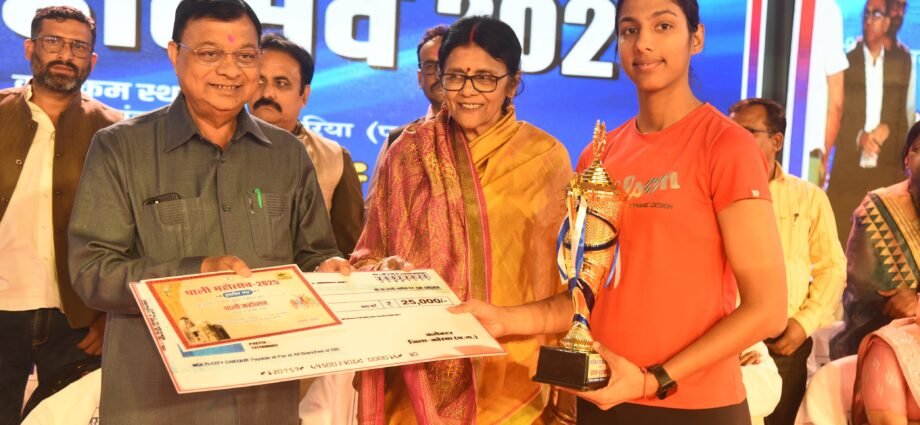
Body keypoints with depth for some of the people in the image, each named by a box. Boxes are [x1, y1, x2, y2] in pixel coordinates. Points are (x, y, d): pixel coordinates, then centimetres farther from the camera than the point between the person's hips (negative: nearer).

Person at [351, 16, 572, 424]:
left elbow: (564, 275, 4)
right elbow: (368, 257, 6)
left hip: (513, 373, 0)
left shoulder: (547, 158, -1)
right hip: (420, 371, 1)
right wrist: (385, 271, -16)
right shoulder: (407, 152, 1)